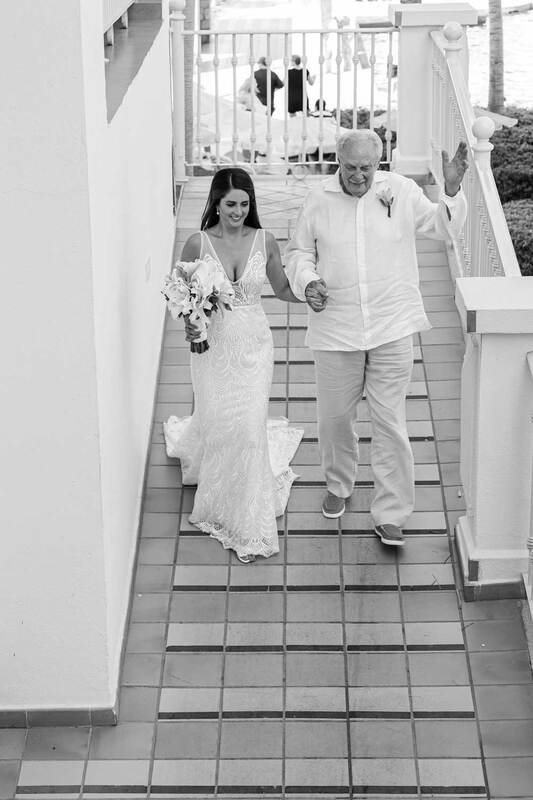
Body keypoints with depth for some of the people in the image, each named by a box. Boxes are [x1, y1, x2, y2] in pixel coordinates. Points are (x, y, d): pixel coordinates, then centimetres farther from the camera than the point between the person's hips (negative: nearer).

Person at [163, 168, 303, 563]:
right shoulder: (198, 244, -8)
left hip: (253, 344, 1)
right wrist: (188, 322, -17)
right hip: (213, 345, -1)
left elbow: (283, 288, 9)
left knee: (249, 428, -2)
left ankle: (249, 524, 11)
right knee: (219, 425, 8)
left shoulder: (265, 242, -3)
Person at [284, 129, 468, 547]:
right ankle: (339, 486, 40)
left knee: (390, 422, -1)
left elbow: (444, 227, 8)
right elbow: (299, 252, 11)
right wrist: (308, 282, -9)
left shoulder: (402, 191, -1)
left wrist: (452, 190, -10)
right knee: (335, 417, 12)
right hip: (336, 330, 1)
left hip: (392, 328, -1)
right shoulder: (318, 201, -1)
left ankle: (390, 515, 7)